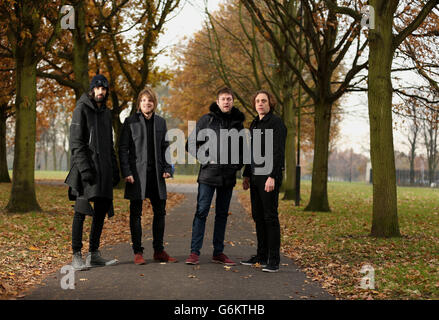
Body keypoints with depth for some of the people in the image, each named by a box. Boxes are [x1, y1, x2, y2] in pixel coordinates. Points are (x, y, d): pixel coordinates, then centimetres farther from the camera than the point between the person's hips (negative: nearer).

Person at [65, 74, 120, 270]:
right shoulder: (81, 109, -4)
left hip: (103, 169, 7)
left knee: (101, 211, 8)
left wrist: (115, 169, 17)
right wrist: (84, 168, -20)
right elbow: (76, 142, -11)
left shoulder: (106, 113, 18)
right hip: (86, 168, -7)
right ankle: (76, 257, -7)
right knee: (81, 211, -9)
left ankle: (94, 254, 16)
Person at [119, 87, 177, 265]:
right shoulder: (130, 122, -1)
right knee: (136, 213, 1)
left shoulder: (161, 122, 11)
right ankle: (138, 252, 8)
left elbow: (165, 147, 15)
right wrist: (126, 172, -11)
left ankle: (159, 251, 19)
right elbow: (123, 149, -3)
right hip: (137, 173, -4)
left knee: (160, 212, 8)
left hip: (156, 175, 4)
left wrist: (167, 168, 2)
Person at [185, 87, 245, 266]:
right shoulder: (206, 120, 0)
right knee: (201, 212, -6)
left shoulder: (238, 122, 11)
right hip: (208, 174, -4)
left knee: (222, 214, 9)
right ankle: (194, 252, -2)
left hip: (228, 176, 4)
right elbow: (191, 144, 2)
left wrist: (239, 164, 5)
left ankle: (218, 253, 16)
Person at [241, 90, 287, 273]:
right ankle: (262, 256, 21)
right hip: (255, 176, 8)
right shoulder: (254, 124, 17)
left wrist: (272, 177, -22)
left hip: (269, 176, -8)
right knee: (257, 216, 12)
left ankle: (274, 260, -4)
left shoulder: (276, 123, -9)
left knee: (270, 216, -7)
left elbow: (278, 152, -16)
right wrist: (246, 175, 18)